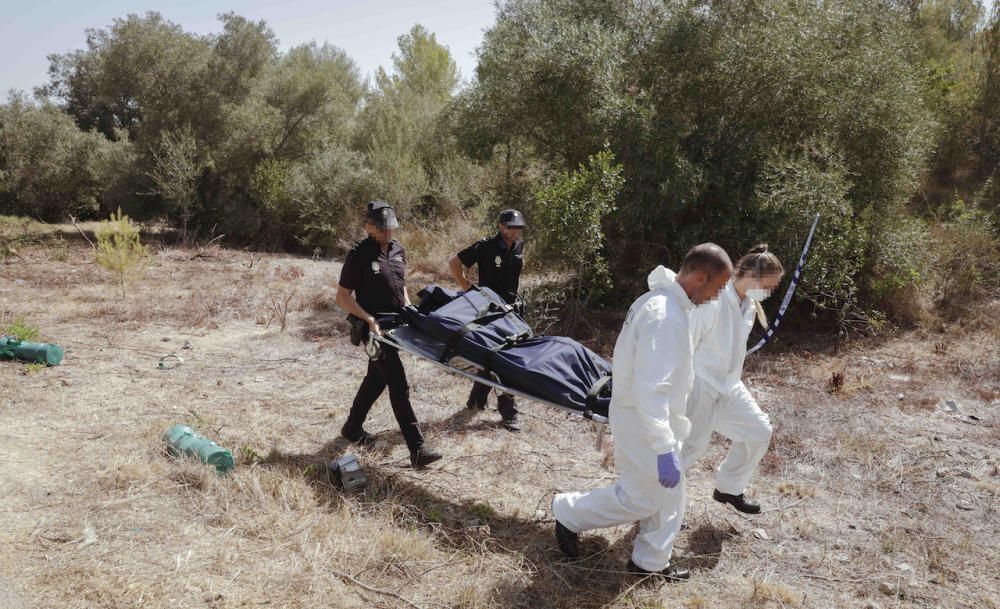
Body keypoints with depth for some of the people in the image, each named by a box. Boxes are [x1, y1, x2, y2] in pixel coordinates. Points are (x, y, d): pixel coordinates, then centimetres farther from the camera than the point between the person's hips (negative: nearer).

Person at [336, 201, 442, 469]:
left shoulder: (398, 250, 9)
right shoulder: (360, 254, -13)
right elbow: (343, 297, -13)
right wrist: (369, 320, -22)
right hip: (375, 328, -8)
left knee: (377, 378, 20)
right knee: (399, 386, -9)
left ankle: (353, 427, 40)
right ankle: (417, 449, -7)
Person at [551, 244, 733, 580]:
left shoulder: (664, 301, 4)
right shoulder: (664, 316, -29)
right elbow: (650, 390, -32)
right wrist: (665, 450, -31)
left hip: (655, 416, 10)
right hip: (643, 421, -10)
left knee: (668, 494, 18)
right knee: (640, 498, 5)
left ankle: (650, 561, 33)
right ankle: (569, 513, 22)